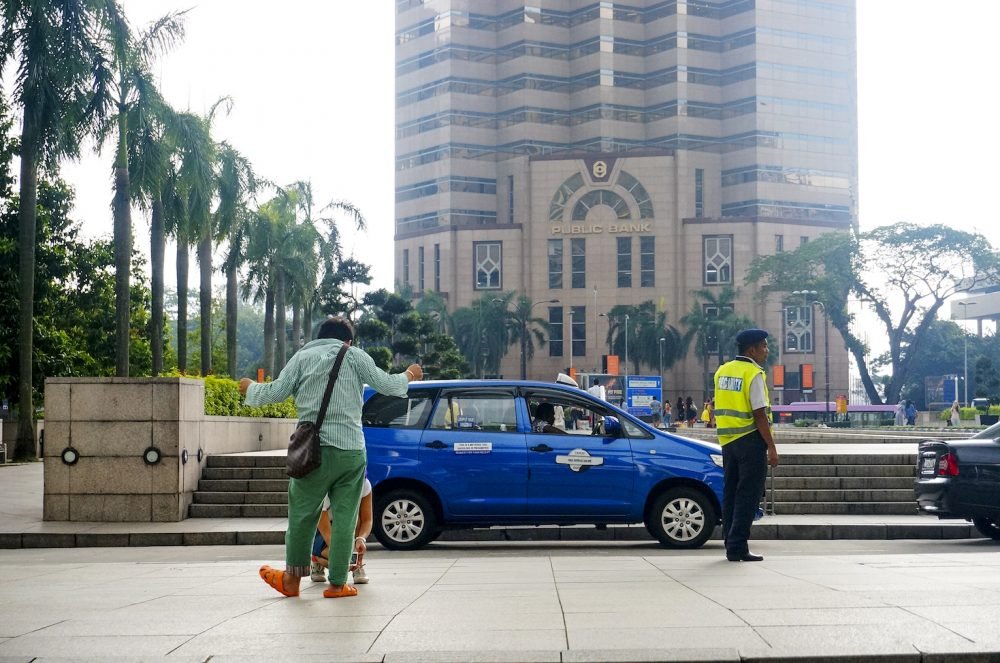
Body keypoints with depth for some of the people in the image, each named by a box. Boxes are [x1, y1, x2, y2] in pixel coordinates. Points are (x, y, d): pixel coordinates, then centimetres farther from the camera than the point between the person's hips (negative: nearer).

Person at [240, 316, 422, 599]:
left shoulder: (302, 357, 7)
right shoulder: (354, 356, 6)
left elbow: (276, 392, 2)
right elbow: (386, 385, 6)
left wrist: (250, 388, 22)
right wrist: (408, 375, 25)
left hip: (314, 449, 0)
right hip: (352, 451, 0)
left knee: (302, 513, 11)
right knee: (344, 518, 4)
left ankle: (292, 578, 19)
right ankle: (337, 583, 7)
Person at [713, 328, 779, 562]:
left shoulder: (722, 371, 11)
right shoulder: (754, 374, -12)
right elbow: (759, 414, -17)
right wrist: (772, 447, -14)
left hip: (728, 440, 7)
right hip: (750, 439, -7)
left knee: (731, 494, 12)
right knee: (748, 496, -3)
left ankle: (732, 545, 16)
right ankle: (738, 547, -5)